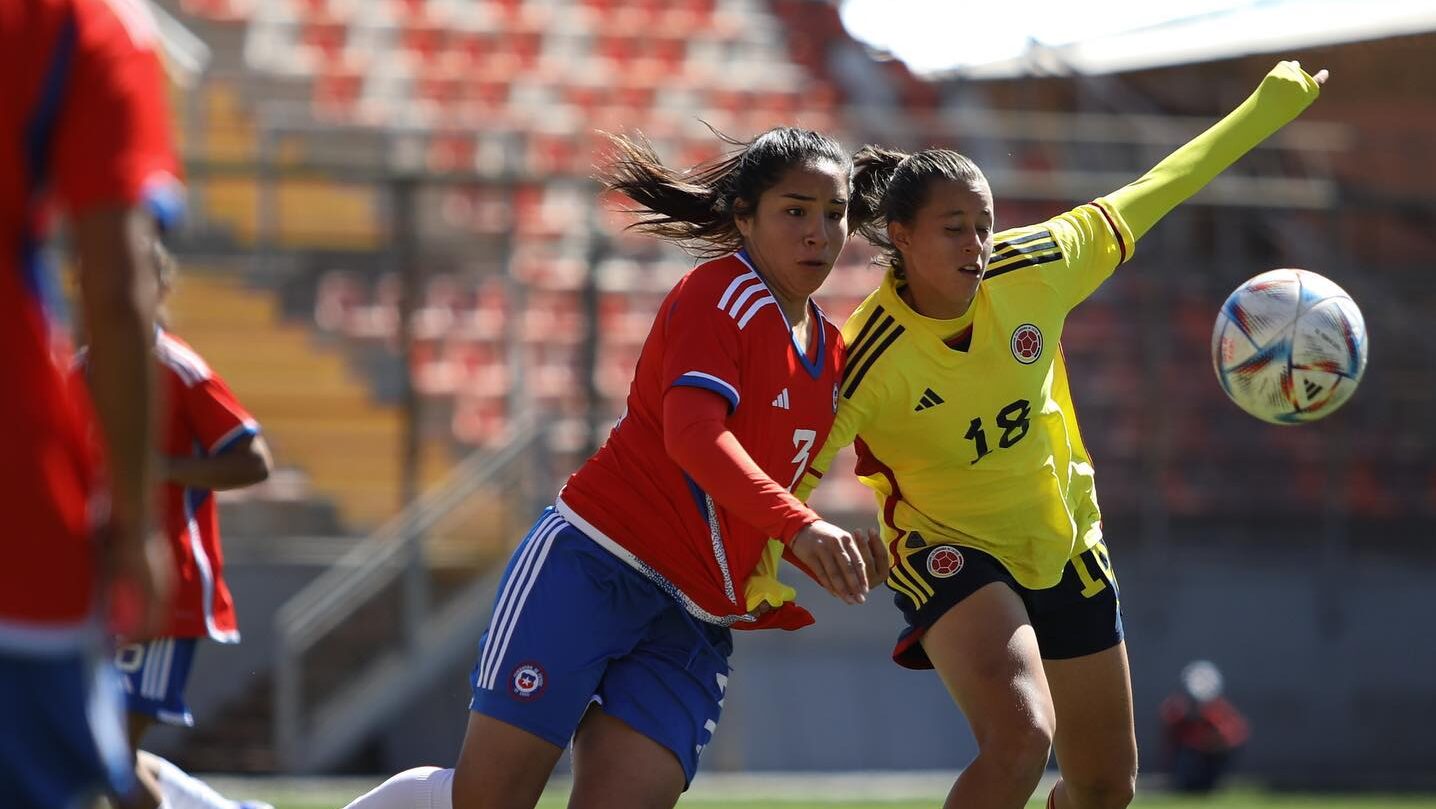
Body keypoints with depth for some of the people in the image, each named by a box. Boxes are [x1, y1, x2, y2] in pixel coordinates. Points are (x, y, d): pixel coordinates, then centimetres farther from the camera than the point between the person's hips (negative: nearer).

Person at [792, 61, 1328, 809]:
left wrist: (1265, 111, 2)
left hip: (1063, 545, 6)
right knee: (1020, 736, -34)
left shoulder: (1035, 269, -15)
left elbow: (1152, 195, -3)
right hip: (951, 555, -6)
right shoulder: (871, 362, -27)